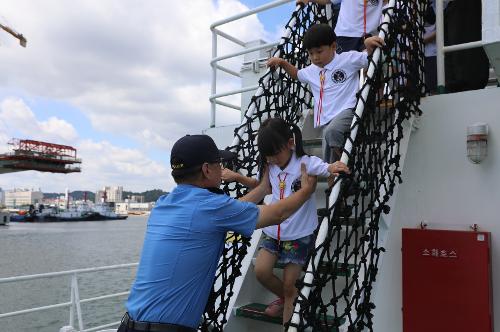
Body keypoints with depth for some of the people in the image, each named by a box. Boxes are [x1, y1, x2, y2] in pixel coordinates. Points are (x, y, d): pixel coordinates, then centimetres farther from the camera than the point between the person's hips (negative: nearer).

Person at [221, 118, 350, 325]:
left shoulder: (306, 163, -16)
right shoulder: (271, 167, 0)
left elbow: (330, 169, -25)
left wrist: (333, 168, -49)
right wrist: (237, 177, 10)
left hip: (299, 235, -5)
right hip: (273, 232, 5)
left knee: (288, 285, 3)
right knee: (261, 271, -8)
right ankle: (286, 297, 22)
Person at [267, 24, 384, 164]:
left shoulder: (348, 59, 0)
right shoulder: (311, 71, 17)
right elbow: (296, 74, 36)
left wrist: (369, 44, -20)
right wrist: (283, 62, 23)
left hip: (347, 110, -6)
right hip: (327, 120, 6)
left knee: (331, 131, -36)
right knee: (328, 161, 4)